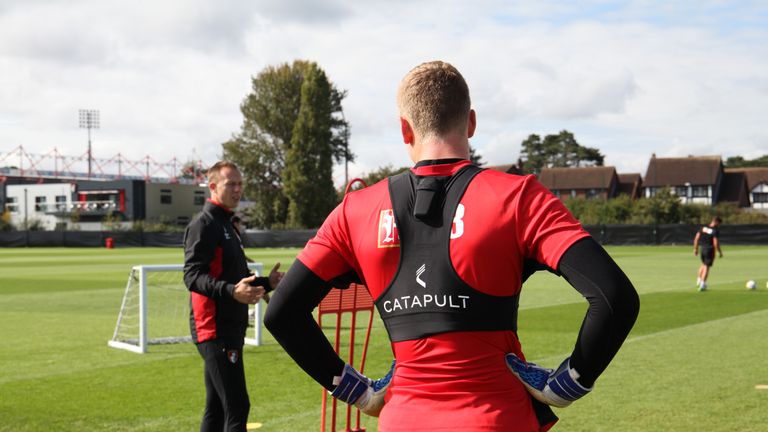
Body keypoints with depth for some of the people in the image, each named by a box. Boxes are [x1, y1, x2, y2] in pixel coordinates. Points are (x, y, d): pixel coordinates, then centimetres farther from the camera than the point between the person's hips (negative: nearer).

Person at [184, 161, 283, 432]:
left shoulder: (226, 224, 21)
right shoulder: (204, 224, -9)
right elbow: (193, 276, -20)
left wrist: (265, 283, 11)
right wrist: (232, 291, -35)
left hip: (229, 330, 10)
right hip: (216, 330, -10)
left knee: (217, 407, 13)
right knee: (237, 407, -13)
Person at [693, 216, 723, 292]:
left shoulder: (703, 228, 3)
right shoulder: (716, 231, -15)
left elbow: (696, 238, 2)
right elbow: (716, 243, -20)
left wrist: (695, 248, 11)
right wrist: (720, 252, -7)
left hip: (702, 248, 6)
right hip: (710, 250, -6)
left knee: (703, 264, 26)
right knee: (706, 267, 3)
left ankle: (698, 280, 26)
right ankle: (702, 284, 5)